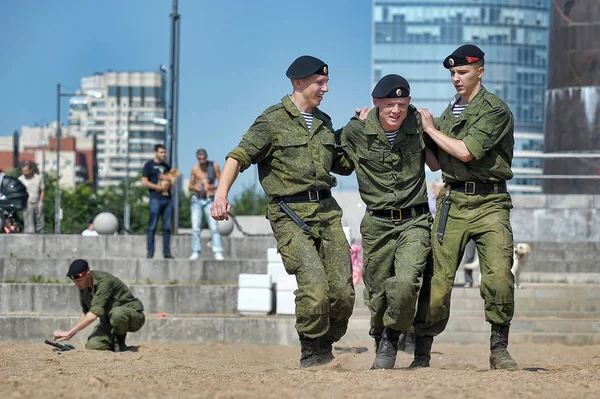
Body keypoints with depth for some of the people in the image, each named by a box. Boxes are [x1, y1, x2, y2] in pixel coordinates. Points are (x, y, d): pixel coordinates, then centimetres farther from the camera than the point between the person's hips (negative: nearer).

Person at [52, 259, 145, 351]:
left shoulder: (104, 282, -29)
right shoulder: (83, 285, -3)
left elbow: (94, 315, -35)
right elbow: (85, 312, 11)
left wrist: (69, 333, -34)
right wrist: (74, 332, -3)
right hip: (108, 321, 6)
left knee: (116, 313, -41)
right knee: (92, 345, -20)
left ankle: (120, 342, -11)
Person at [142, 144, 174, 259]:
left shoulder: (166, 166, 20)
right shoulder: (149, 165, 4)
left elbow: (171, 181, 26)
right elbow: (144, 182, -3)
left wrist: (169, 184, 2)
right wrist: (159, 187, -11)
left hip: (167, 198, 6)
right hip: (155, 198, -5)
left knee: (167, 227, 3)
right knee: (152, 227, -6)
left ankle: (167, 252, 6)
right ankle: (150, 252, -6)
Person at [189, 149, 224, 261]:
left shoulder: (214, 166, 2)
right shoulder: (194, 169, 5)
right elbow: (190, 186, 12)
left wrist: (214, 187, -16)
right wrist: (195, 187, -11)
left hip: (209, 201, -1)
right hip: (197, 200, 1)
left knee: (214, 227, -12)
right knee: (195, 227, -6)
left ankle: (218, 253, -15)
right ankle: (195, 252, -3)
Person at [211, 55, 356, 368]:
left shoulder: (324, 123, 18)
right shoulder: (273, 120, -2)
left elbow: (344, 165, 28)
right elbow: (238, 157, -10)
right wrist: (221, 195, -25)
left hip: (327, 211, 6)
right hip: (290, 215, -6)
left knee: (343, 292, -3)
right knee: (314, 286, -20)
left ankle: (325, 348, 17)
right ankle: (312, 353, -1)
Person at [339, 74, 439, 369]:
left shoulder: (418, 124, -4)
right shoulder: (355, 131, -6)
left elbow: (436, 165, 8)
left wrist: (427, 130, -4)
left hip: (414, 222, -1)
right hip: (377, 224, 1)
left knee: (405, 284, -21)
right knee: (378, 294, 5)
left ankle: (390, 341, 3)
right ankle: (381, 345, 31)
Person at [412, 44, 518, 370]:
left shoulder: (495, 110, -5)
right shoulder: (449, 111, 17)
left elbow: (465, 151, -16)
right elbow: (437, 162, 22)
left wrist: (432, 129, -2)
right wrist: (419, 129, 9)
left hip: (489, 204, -5)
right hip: (452, 202, 5)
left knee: (499, 275, -19)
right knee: (438, 278, -1)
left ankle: (499, 349, -7)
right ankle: (422, 353, 7)